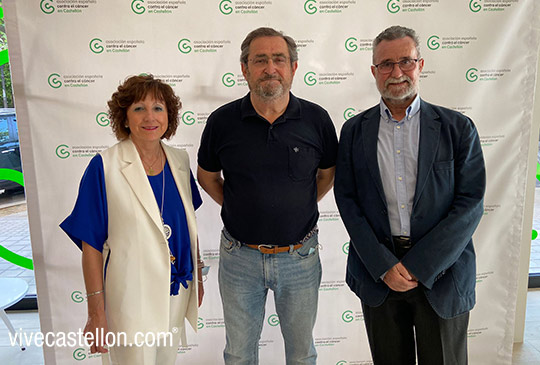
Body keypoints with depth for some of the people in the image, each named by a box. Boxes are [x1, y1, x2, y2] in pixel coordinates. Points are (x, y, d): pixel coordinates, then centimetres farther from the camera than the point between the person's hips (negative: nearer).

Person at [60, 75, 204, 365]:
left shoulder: (179, 162, 0)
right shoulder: (104, 168, -14)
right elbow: (91, 245, -12)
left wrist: (197, 276, 12)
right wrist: (96, 313, -11)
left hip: (176, 292, 5)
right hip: (130, 297, -5)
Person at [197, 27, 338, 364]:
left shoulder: (317, 119, -7)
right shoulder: (222, 121, -7)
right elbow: (207, 177, 8)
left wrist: (299, 207, 4)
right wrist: (237, 207, 2)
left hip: (300, 256, 0)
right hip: (240, 255, 1)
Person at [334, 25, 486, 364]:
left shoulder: (457, 128, -2)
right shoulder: (355, 130, 2)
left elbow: (471, 204, -7)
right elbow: (347, 200, -1)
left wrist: (418, 266, -14)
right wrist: (383, 265, -11)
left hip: (441, 271, -1)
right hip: (377, 272, 1)